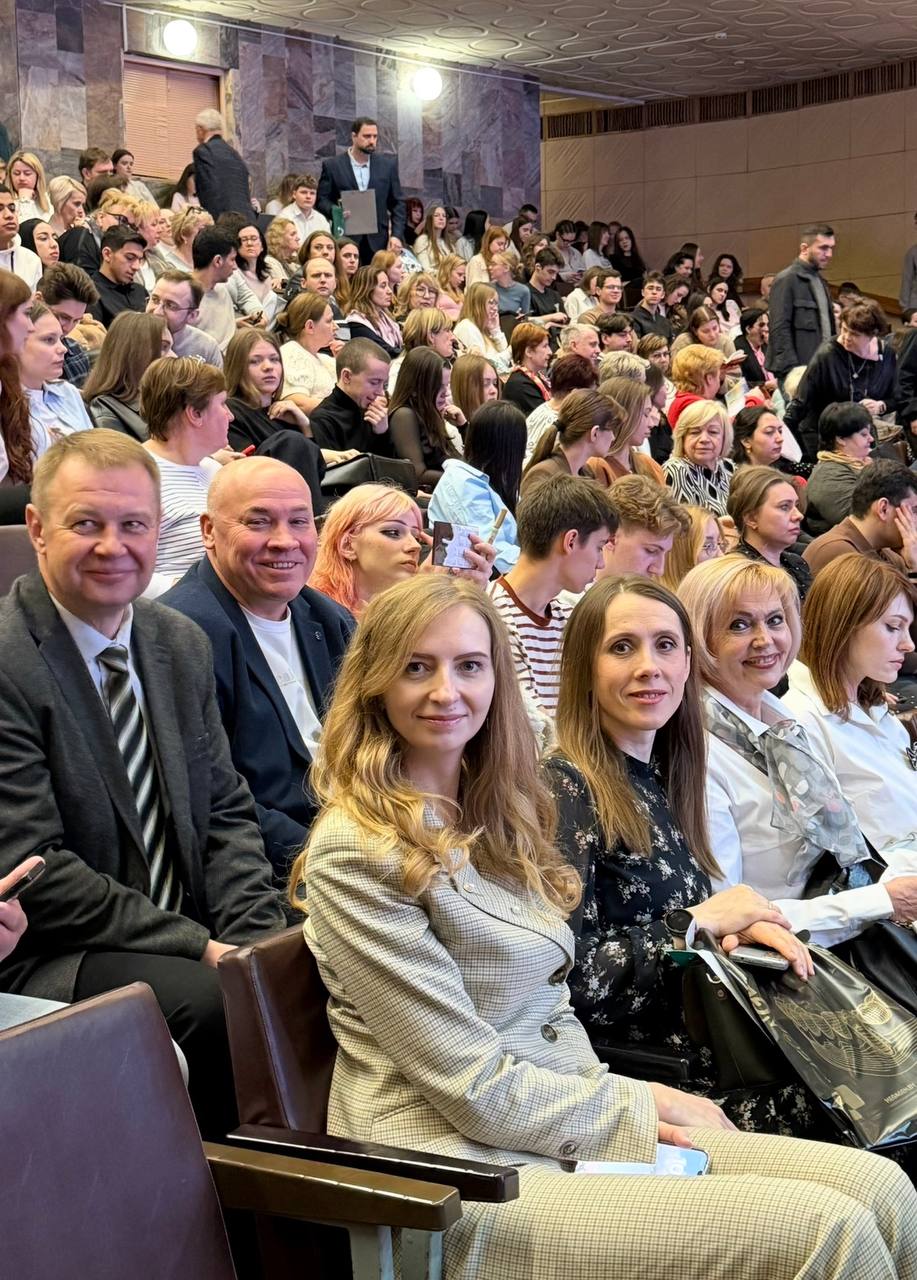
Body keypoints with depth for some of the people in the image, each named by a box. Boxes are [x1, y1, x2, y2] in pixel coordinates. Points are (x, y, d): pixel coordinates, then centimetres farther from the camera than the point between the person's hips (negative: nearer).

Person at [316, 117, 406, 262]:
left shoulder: (388, 165, 8)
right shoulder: (332, 166, 3)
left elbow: (397, 203, 10)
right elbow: (321, 200, 4)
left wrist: (397, 235, -3)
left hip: (378, 242, 2)